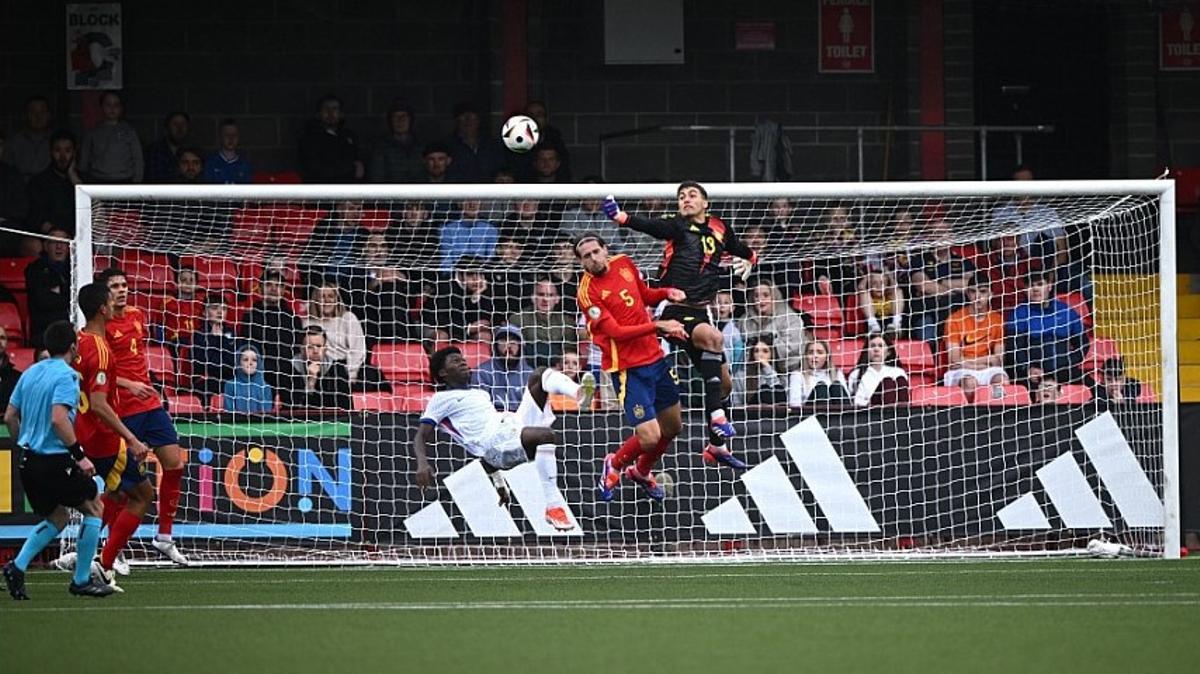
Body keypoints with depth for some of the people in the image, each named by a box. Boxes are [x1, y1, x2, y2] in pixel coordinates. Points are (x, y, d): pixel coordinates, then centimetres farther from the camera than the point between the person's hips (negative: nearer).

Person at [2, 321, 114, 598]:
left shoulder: (31, 373, 11)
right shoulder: (67, 376, -13)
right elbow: (59, 419, -24)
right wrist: (80, 455, -21)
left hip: (28, 460, 8)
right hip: (55, 460, -8)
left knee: (57, 518, 22)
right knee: (93, 507, 10)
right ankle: (81, 580, 10)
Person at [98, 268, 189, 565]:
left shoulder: (136, 315, 11)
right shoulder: (102, 325, -12)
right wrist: (128, 385, -27)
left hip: (150, 404, 7)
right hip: (123, 410, -7)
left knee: (175, 464, 4)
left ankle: (164, 537, 14)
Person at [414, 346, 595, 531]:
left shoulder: (481, 394, 36)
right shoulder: (441, 399, 13)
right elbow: (420, 436, 3)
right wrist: (422, 463, -18)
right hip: (493, 442, -7)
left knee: (539, 375, -3)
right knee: (545, 436, -36)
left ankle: (579, 393, -31)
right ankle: (553, 507, -37)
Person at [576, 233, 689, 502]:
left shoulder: (624, 264, 2)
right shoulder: (588, 291, -18)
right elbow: (616, 332, -23)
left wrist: (667, 293, -1)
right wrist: (658, 326, -27)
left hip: (654, 357, 7)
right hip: (628, 368, -7)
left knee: (672, 427, 18)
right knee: (650, 437, -13)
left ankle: (641, 471, 44)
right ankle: (614, 465, 19)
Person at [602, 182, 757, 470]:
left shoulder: (719, 229, 11)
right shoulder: (678, 227, -4)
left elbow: (744, 253, 31)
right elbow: (651, 226, -25)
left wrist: (747, 262, 11)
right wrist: (622, 218, -41)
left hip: (700, 311, 7)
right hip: (675, 309, -7)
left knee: (724, 384, 11)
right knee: (713, 337, -35)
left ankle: (716, 445, 28)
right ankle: (716, 415, -35)